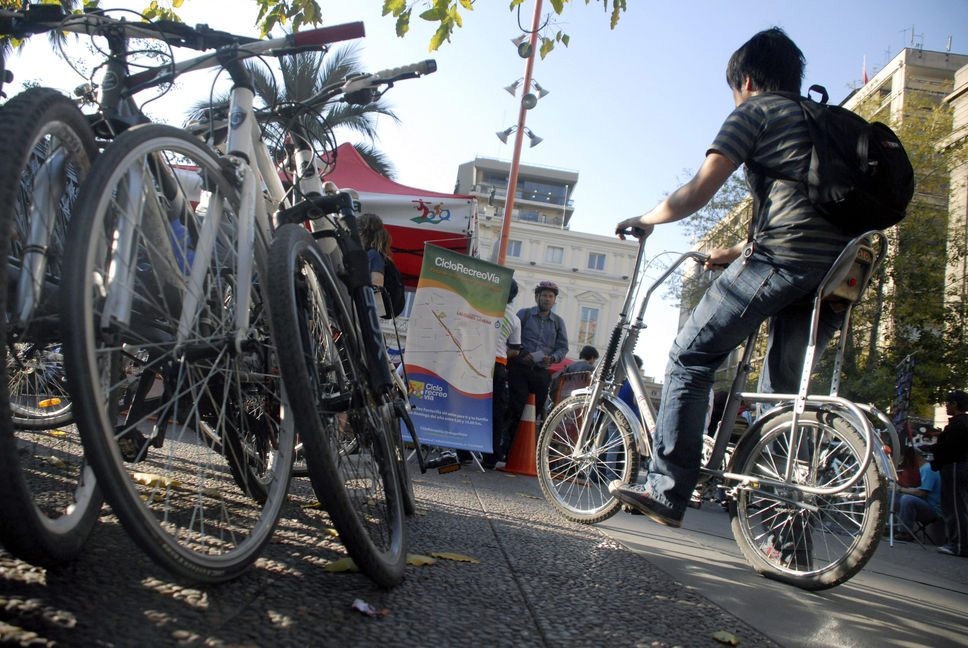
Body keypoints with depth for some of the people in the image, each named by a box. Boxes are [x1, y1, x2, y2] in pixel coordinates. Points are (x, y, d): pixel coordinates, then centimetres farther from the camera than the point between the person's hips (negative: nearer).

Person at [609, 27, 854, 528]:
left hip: (783, 257, -8)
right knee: (782, 392, 14)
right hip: (839, 265, 8)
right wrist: (734, 253, 40)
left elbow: (698, 192, -1)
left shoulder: (755, 111, 8)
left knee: (690, 358, 1)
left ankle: (665, 491, -1)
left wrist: (645, 220, 16)